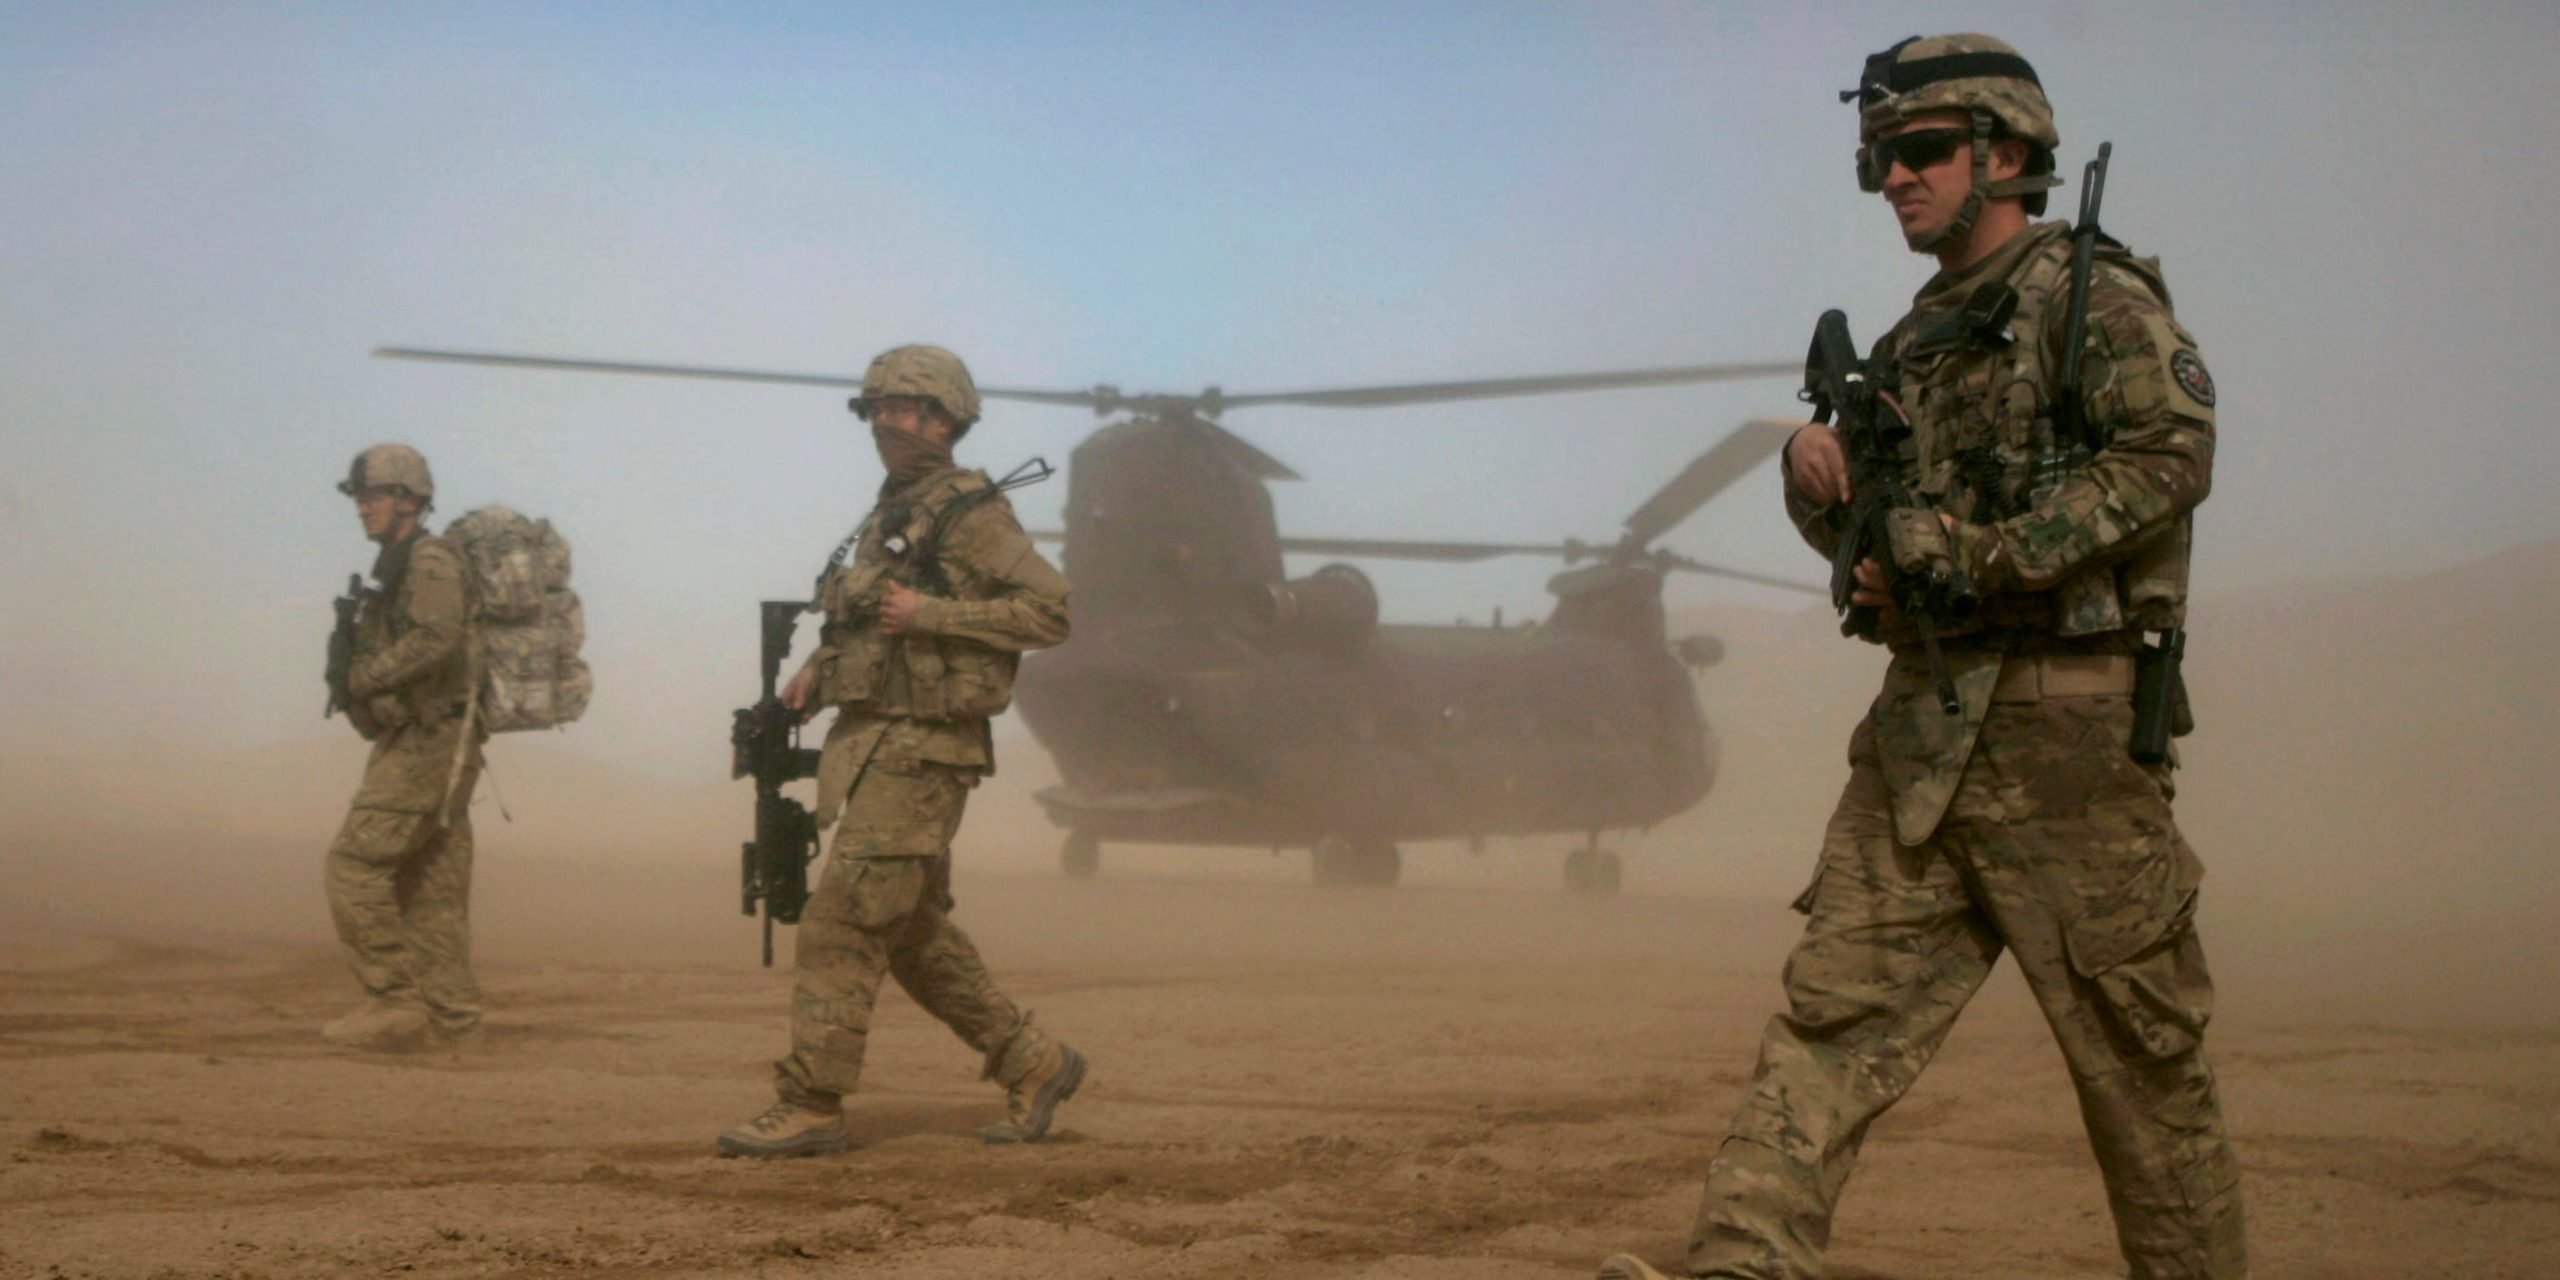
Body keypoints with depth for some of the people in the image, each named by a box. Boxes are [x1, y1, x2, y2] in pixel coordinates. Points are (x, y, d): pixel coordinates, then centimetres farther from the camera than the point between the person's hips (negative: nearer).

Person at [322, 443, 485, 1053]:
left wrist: (360, 680, -19)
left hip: (426, 743, -10)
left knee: (354, 863, -11)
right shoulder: (400, 566, 20)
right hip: (425, 744, 10)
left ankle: (396, 1002, -10)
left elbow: (436, 638, -25)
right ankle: (451, 1016, 10)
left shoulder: (429, 559, -11)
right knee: (433, 887, 9)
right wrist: (354, 680, 5)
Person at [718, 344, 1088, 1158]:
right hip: (870, 740, 10)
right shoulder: (888, 518, 18)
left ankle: (809, 1107, -6)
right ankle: (1033, 1065, 22)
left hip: (922, 750, -10)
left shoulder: (969, 511, -9)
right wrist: (817, 674, 8)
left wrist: (930, 612, -20)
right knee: (914, 934, 13)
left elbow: (1050, 609, -15)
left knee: (839, 924, -11)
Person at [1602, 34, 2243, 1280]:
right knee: (1833, 1011, -6)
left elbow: (2170, 451, -17)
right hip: (1917, 733, 7)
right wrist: (1817, 469, 2)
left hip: (2061, 732, -7)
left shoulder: (2091, 292, -2)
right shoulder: (1916, 339, 20)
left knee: (2137, 1047, 1)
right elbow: (1852, 533, 26)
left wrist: (1980, 556, -20)